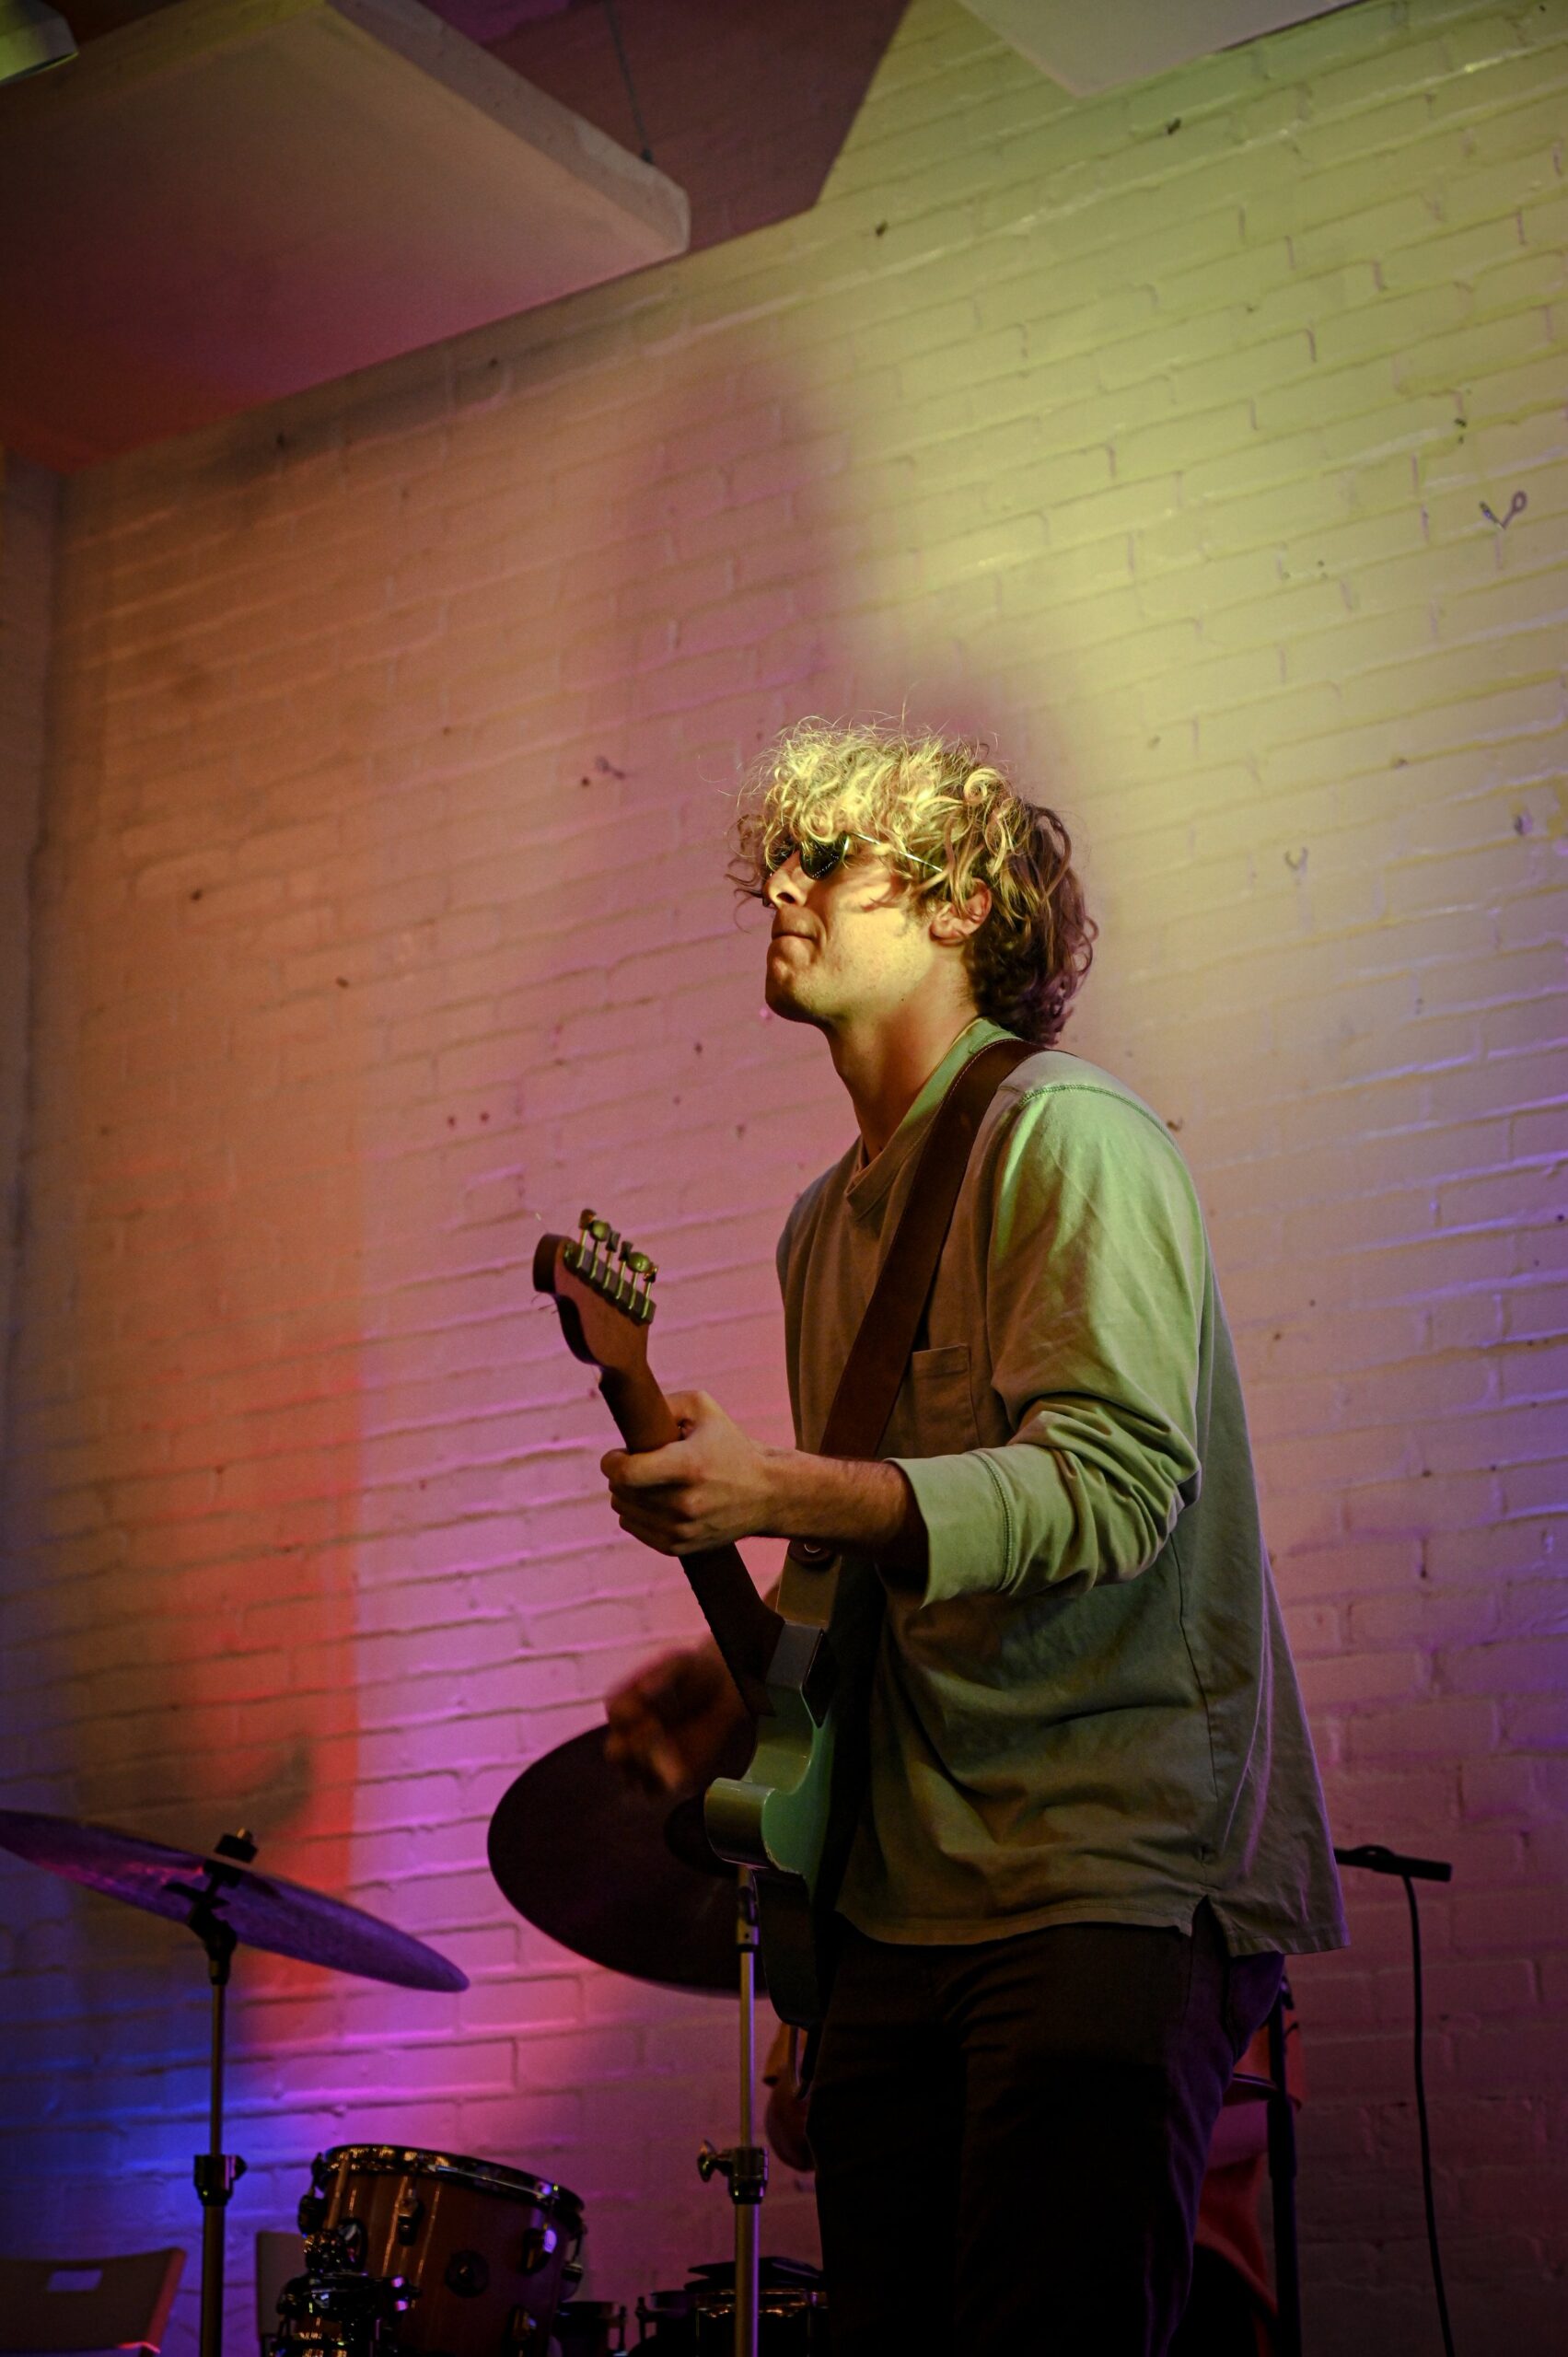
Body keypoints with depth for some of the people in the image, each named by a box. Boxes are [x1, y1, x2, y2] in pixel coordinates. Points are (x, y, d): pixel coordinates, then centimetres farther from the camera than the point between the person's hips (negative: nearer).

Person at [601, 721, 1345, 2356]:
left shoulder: (1065, 1135, -7)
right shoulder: (827, 1224, 19)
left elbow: (1113, 1483, -20)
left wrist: (778, 1490, -31)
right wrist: (745, 1679, 7)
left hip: (1116, 1871, -8)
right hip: (906, 1894, 8)